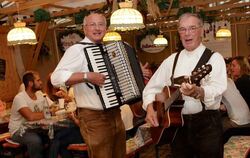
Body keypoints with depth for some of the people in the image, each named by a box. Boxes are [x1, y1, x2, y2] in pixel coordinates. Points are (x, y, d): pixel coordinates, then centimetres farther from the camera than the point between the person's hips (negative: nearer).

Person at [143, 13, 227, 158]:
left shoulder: (214, 58, -4)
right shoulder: (172, 60, 10)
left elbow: (218, 89, -21)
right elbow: (152, 86, 10)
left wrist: (198, 92, -42)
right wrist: (150, 107, -8)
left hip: (207, 123, -3)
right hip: (177, 122, 4)